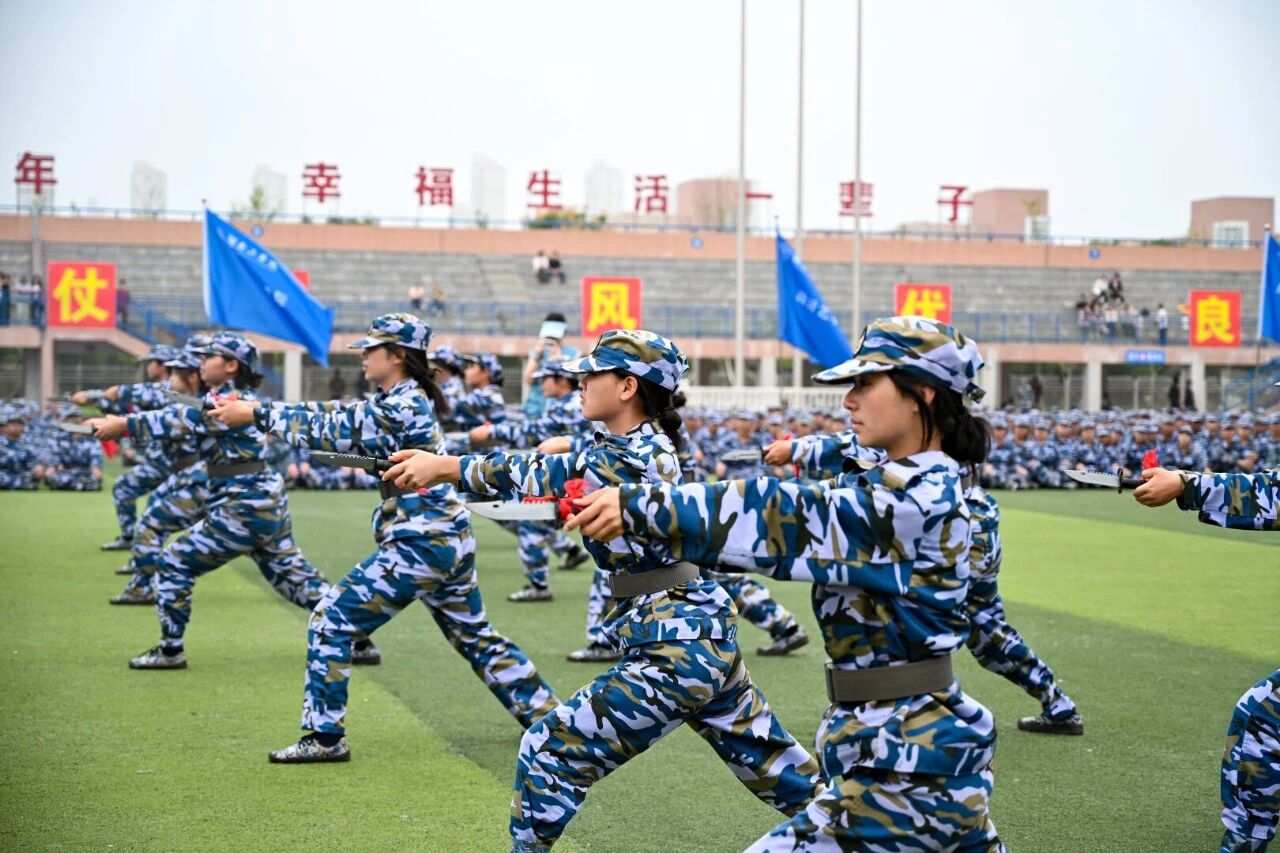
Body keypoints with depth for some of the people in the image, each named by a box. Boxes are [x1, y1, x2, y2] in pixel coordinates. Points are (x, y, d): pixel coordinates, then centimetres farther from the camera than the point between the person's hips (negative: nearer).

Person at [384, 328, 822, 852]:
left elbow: (544, 479, -15)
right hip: (709, 637, 10)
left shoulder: (636, 458, -15)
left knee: (549, 752, -4)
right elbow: (557, 468, 12)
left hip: (673, 650, -10)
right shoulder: (645, 446, 12)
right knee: (775, 769, 20)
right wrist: (440, 464, 5)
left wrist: (445, 466, -8)